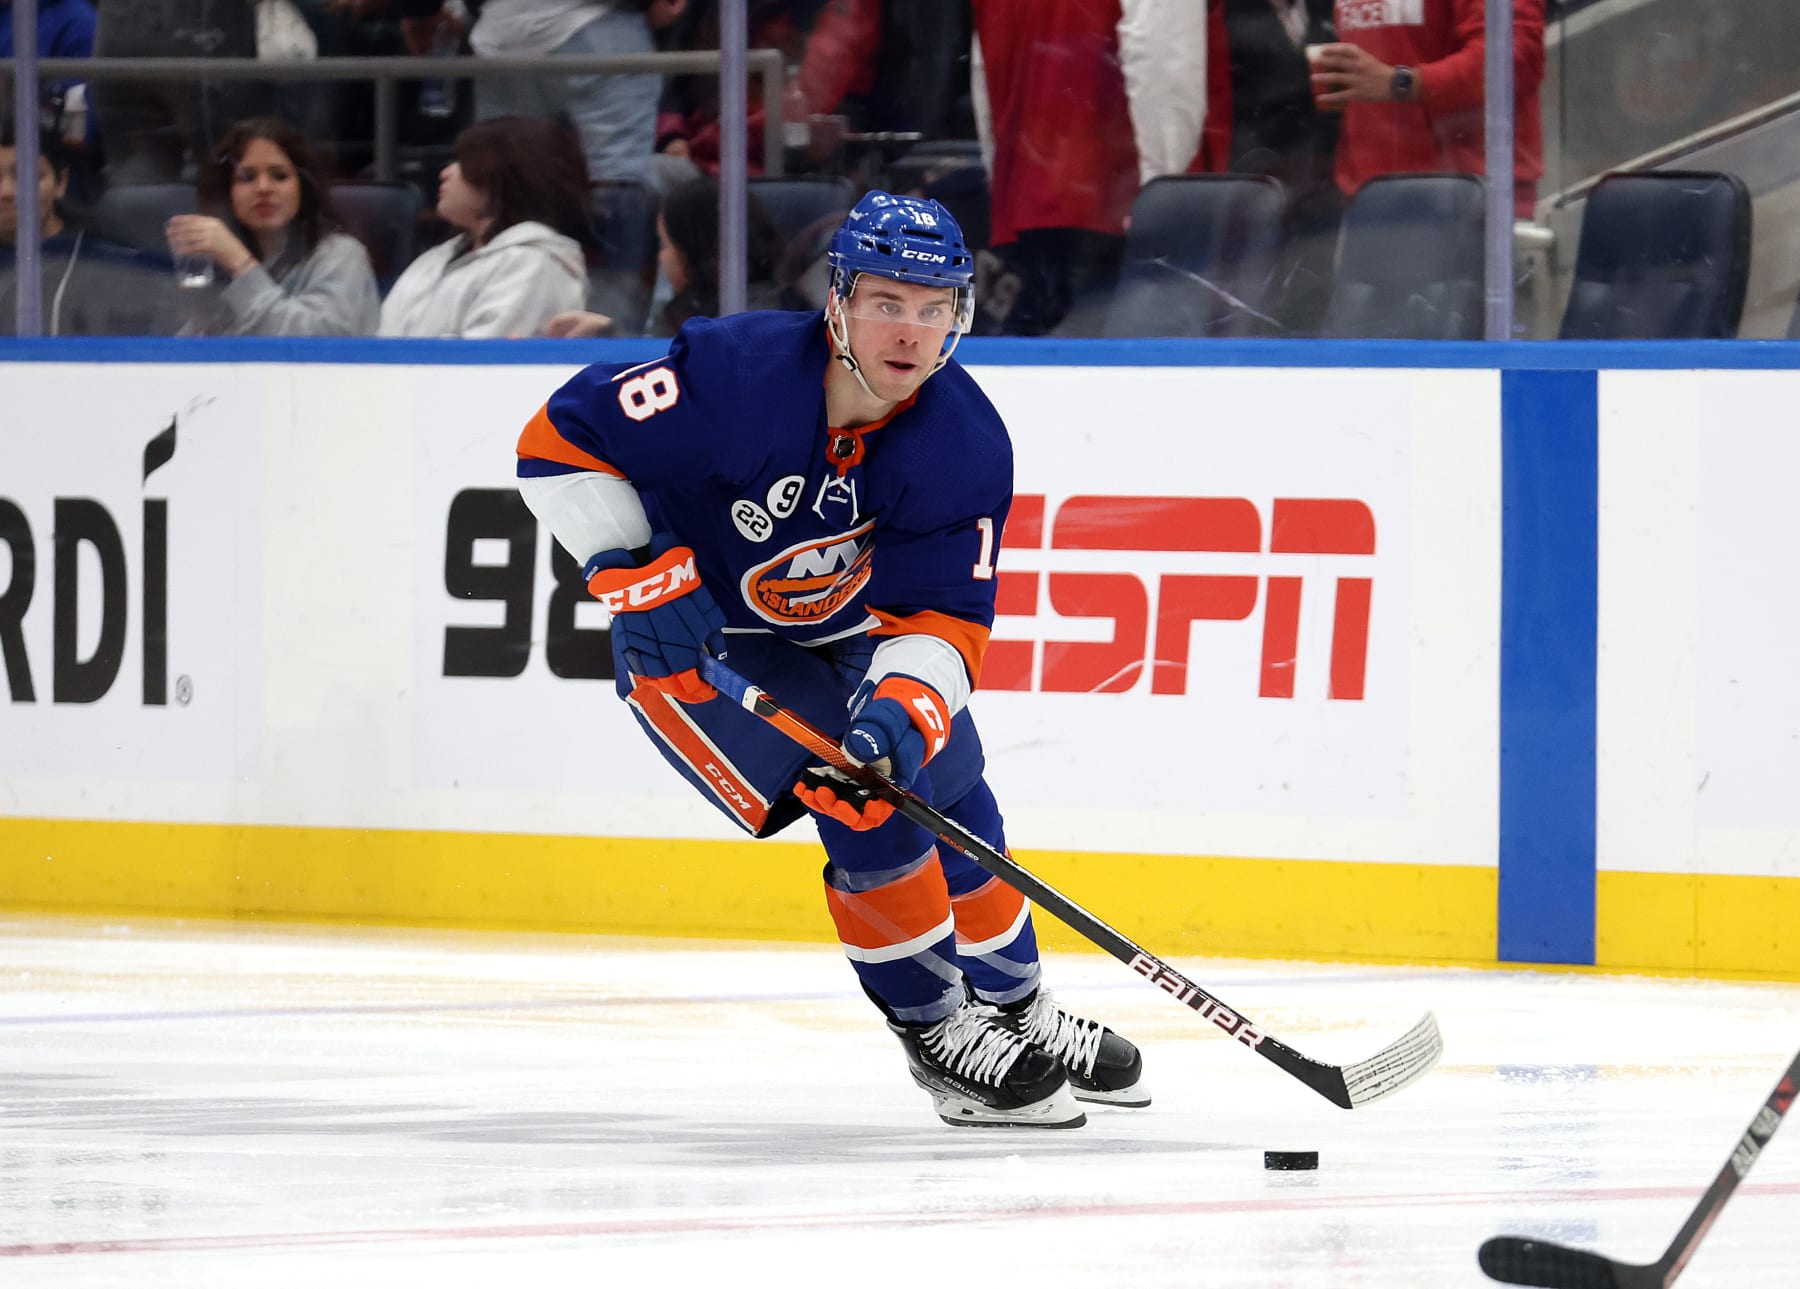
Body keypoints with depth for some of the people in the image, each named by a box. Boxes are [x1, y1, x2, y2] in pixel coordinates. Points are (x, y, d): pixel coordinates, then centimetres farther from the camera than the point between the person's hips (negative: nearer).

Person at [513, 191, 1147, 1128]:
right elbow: (558, 443, -25)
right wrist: (635, 574, -31)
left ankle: (1020, 1014, 34)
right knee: (867, 809, -19)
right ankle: (939, 1033, -5)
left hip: (844, 635, 5)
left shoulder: (966, 445, -20)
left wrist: (906, 706, -41)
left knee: (953, 801, 11)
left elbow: (940, 619, -21)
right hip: (690, 640, -5)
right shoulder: (733, 375, -32)